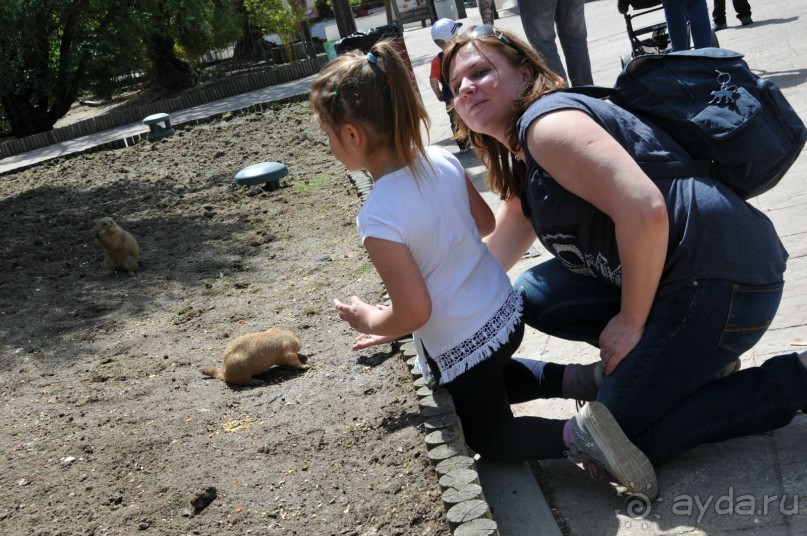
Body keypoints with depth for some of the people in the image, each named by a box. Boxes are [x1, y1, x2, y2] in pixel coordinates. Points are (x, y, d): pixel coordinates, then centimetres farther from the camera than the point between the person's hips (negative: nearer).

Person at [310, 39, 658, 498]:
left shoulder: (379, 220, -30)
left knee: (487, 433, 19)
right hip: (508, 314, 7)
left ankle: (577, 434, -7)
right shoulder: (444, 161, -9)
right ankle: (581, 378, 15)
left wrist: (369, 320, -5)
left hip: (459, 349, -7)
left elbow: (413, 313, -25)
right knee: (494, 380, 37)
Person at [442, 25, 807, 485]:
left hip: (721, 278, -10)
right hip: (668, 275, 10)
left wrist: (631, 324, -13)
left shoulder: (547, 120, -12)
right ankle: (694, 353, 10)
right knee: (533, 297, 8)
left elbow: (644, 211, -24)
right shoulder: (521, 167, 19)